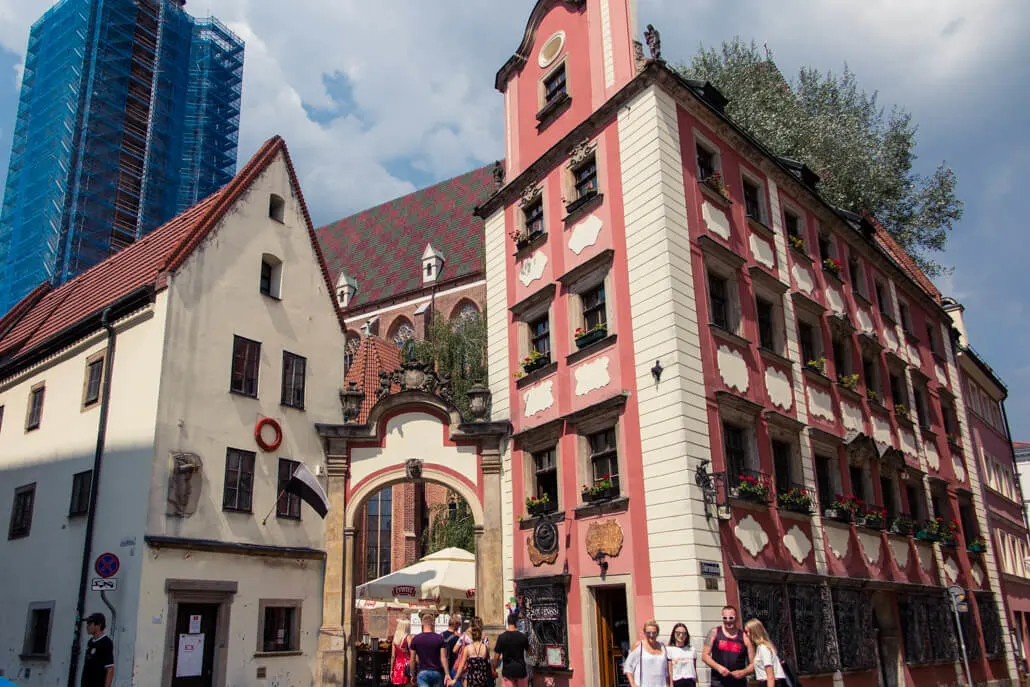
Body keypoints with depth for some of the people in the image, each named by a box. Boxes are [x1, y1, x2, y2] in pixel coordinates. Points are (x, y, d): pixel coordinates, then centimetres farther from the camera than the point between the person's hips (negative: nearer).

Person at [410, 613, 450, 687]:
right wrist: (447, 674, -7)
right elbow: (443, 658, -7)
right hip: (437, 672, 2)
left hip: (422, 672, -1)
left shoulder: (416, 639, -1)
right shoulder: (439, 638, -2)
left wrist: (413, 675, 12)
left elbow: (412, 659, 2)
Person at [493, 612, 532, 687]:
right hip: (521, 670, 1)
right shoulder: (523, 637, -7)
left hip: (508, 671, -1)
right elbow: (530, 652, 8)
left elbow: (497, 657, -8)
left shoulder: (501, 637, -10)